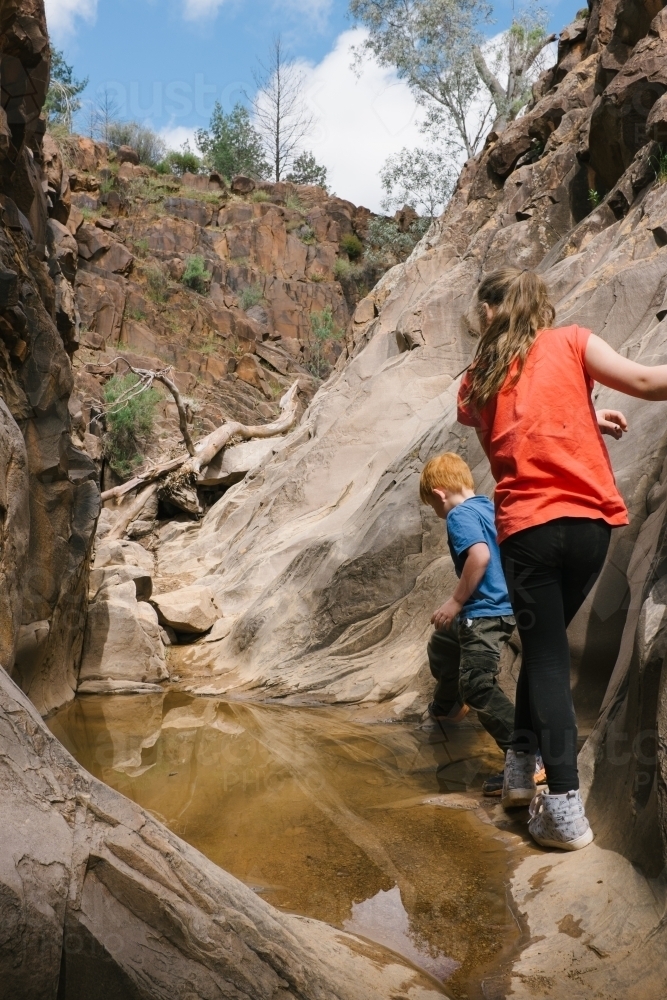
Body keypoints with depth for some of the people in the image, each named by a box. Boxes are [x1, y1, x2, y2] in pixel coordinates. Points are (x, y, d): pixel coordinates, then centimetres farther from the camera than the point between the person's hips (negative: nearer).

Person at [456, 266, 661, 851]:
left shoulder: (475, 386, 11)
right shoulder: (571, 343, 5)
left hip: (526, 528, 0)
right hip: (590, 521, 1)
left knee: (546, 654, 6)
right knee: (547, 643, 20)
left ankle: (565, 807, -1)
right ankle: (523, 762, 27)